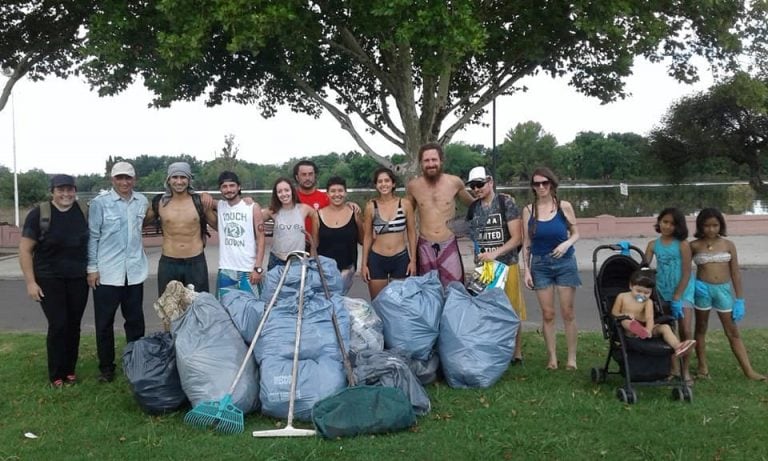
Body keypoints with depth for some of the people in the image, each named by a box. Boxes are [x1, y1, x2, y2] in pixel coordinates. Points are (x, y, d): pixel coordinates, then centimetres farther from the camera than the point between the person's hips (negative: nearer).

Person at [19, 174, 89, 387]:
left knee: (73, 325, 8)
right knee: (58, 325, -6)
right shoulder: (39, 214, -9)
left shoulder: (84, 212, 0)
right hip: (49, 279, -3)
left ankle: (70, 370, 22)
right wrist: (30, 282, -11)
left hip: (78, 279, 3)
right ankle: (56, 375, 8)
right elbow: (25, 250, -7)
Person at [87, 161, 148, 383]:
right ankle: (106, 367, 17)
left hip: (135, 271, 4)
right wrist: (92, 267, -7)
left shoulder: (142, 201, 6)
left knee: (135, 320, 11)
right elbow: (92, 236, -5)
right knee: (105, 323, 5)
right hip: (107, 272, -3)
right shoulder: (100, 202, -6)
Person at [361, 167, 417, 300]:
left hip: (401, 259, 0)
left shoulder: (405, 204, -2)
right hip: (377, 260, 0)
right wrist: (364, 264, 3)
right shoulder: (371, 206, -2)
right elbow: (367, 236, 4)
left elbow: (411, 233, 4)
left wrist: (413, 260, 1)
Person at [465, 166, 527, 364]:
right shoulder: (473, 208, 8)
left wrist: (495, 253, -19)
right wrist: (479, 255, 4)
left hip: (506, 264, -4)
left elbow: (516, 238, -9)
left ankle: (516, 353, 13)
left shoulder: (506, 203, -6)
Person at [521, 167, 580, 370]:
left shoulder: (564, 207, -3)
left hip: (565, 262, -1)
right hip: (540, 264, 1)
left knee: (567, 312, 1)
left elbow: (576, 233, 4)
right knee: (547, 313, 3)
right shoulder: (528, 210, 0)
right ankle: (552, 357, 12)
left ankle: (572, 357, 9)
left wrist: (567, 244, -17)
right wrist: (527, 270, -1)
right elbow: (526, 243, 3)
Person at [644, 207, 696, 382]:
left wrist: (677, 298, -14)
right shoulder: (653, 245, 3)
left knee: (685, 331, -8)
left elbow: (686, 273, -10)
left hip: (682, 291, -3)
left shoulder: (682, 244, -8)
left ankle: (685, 370, 7)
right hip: (662, 293, 3)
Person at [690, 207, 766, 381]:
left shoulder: (728, 245, 1)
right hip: (702, 289, -1)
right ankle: (703, 366, 22)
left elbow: (735, 273, 3)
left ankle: (748, 370, 7)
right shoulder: (694, 246, -3)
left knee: (733, 332, 5)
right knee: (701, 328, 10)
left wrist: (740, 298, 2)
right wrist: (692, 285, -14)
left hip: (723, 290, 1)